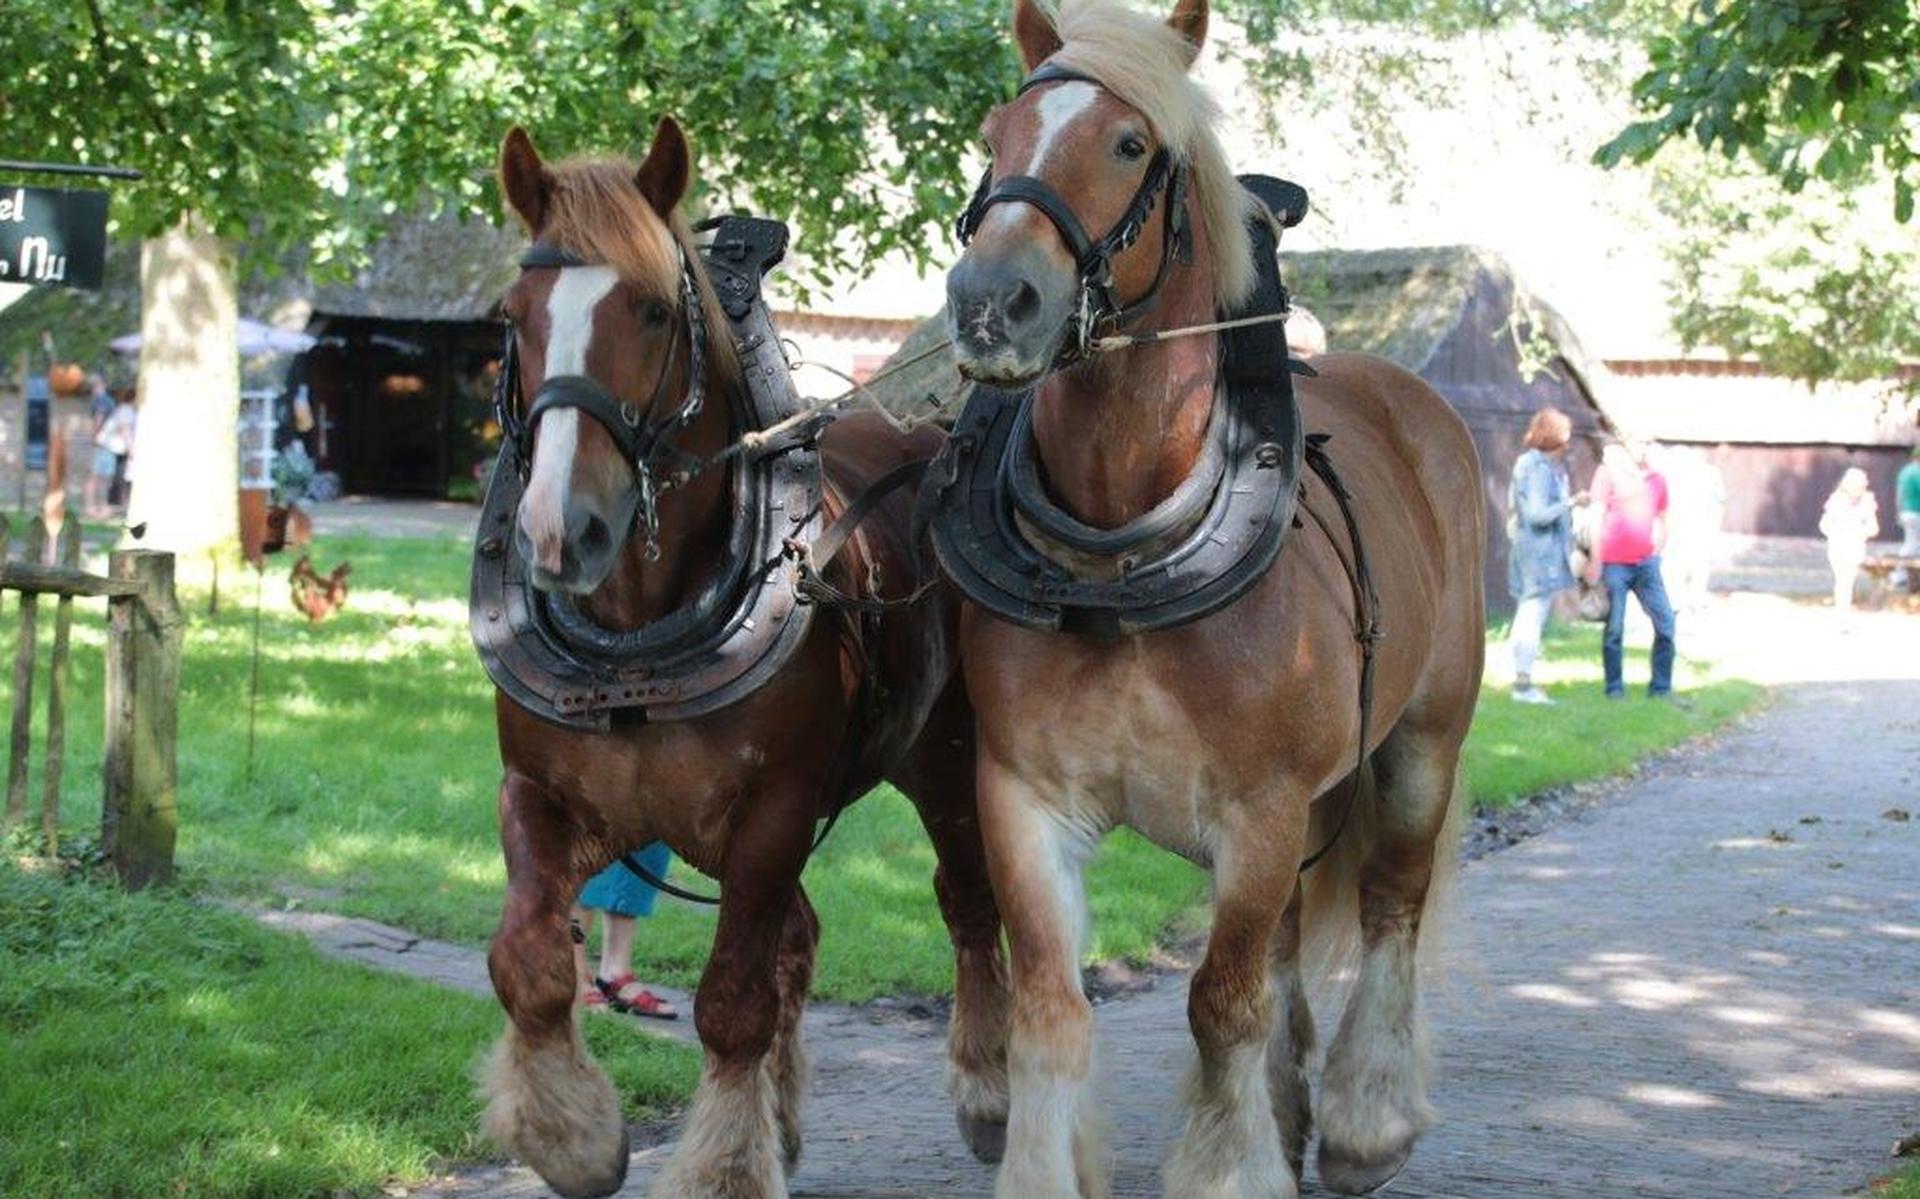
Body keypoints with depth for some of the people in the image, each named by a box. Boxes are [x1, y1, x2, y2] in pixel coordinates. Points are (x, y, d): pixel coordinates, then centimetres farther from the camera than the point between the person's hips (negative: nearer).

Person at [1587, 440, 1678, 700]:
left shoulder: (1656, 480, 13)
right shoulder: (1608, 473, 2)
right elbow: (1597, 518, 0)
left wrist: (1656, 552, 12)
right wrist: (1595, 560, -3)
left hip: (1646, 562, 4)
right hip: (1614, 564, -4)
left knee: (1665, 622, -1)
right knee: (1614, 628, -2)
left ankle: (1661, 688, 7)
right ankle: (1614, 688, 7)